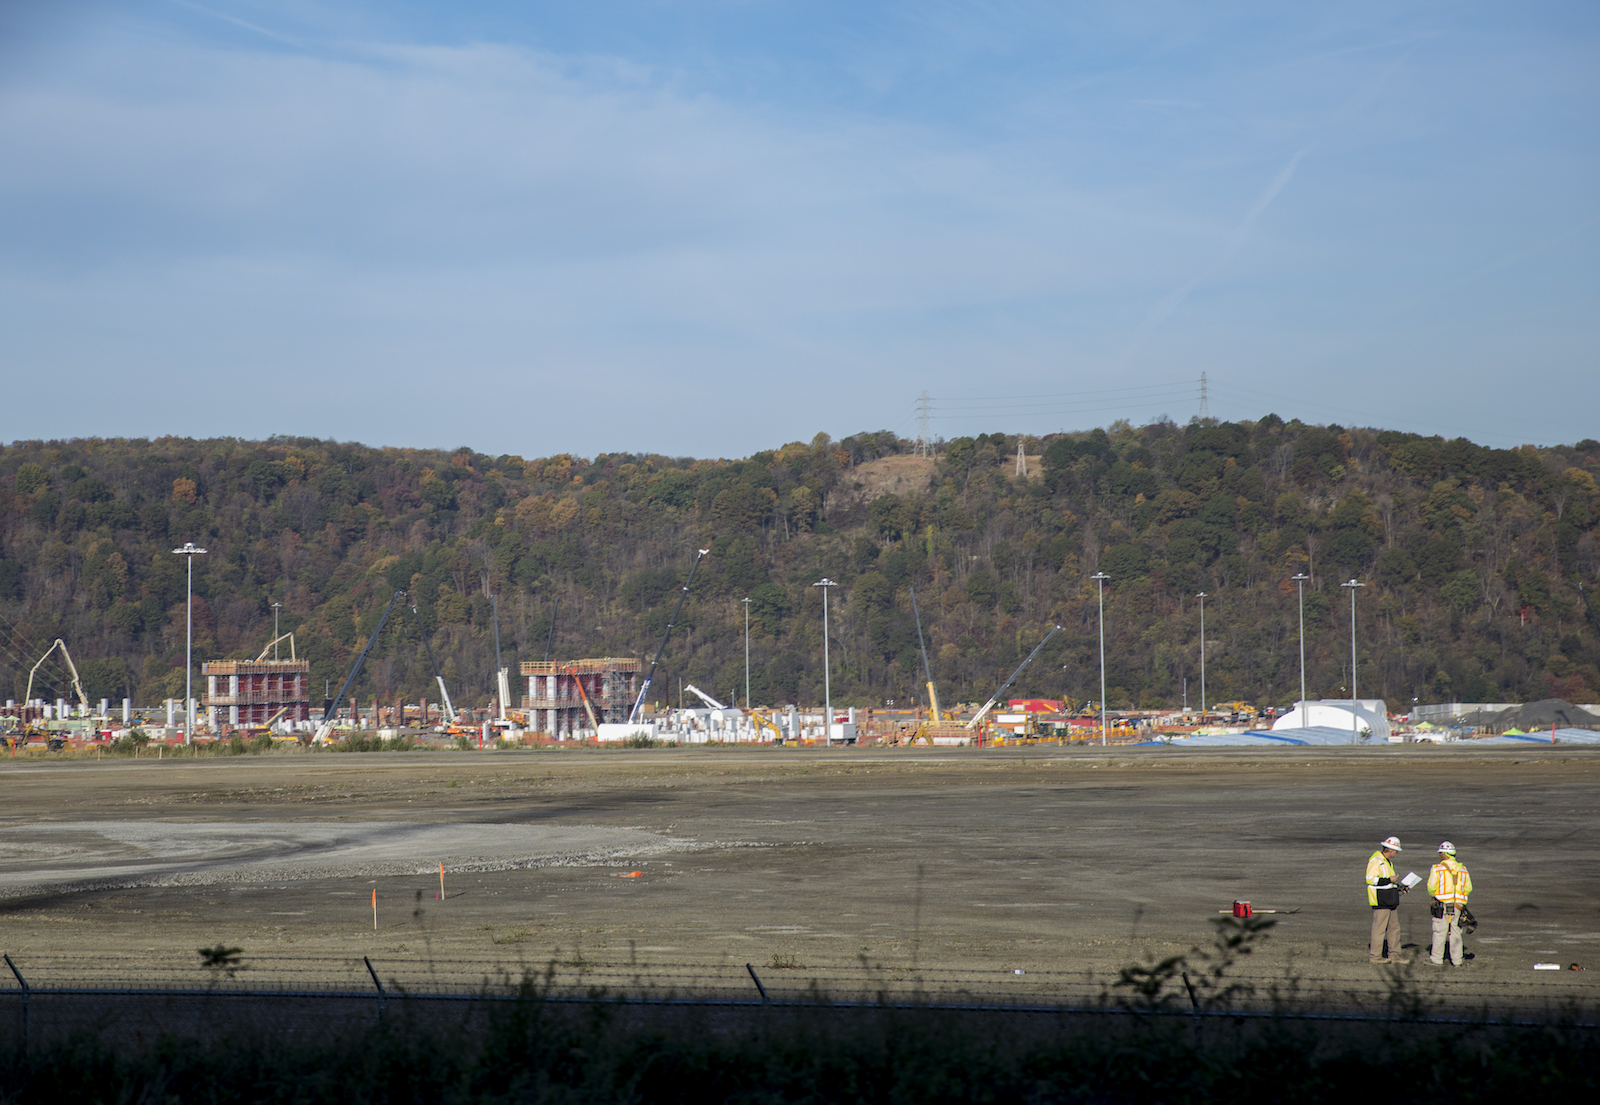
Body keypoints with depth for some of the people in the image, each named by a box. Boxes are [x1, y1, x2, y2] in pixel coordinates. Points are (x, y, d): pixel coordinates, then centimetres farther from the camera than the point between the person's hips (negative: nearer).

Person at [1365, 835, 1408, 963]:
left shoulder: (1387, 862, 19)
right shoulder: (1376, 861, -13)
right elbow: (1370, 879, -20)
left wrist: (1399, 888, 17)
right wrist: (1388, 880, -23)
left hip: (1390, 902, 10)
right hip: (1380, 901, -10)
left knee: (1394, 928, 10)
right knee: (1379, 928, -7)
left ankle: (1394, 955, 15)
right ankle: (1375, 956, -2)